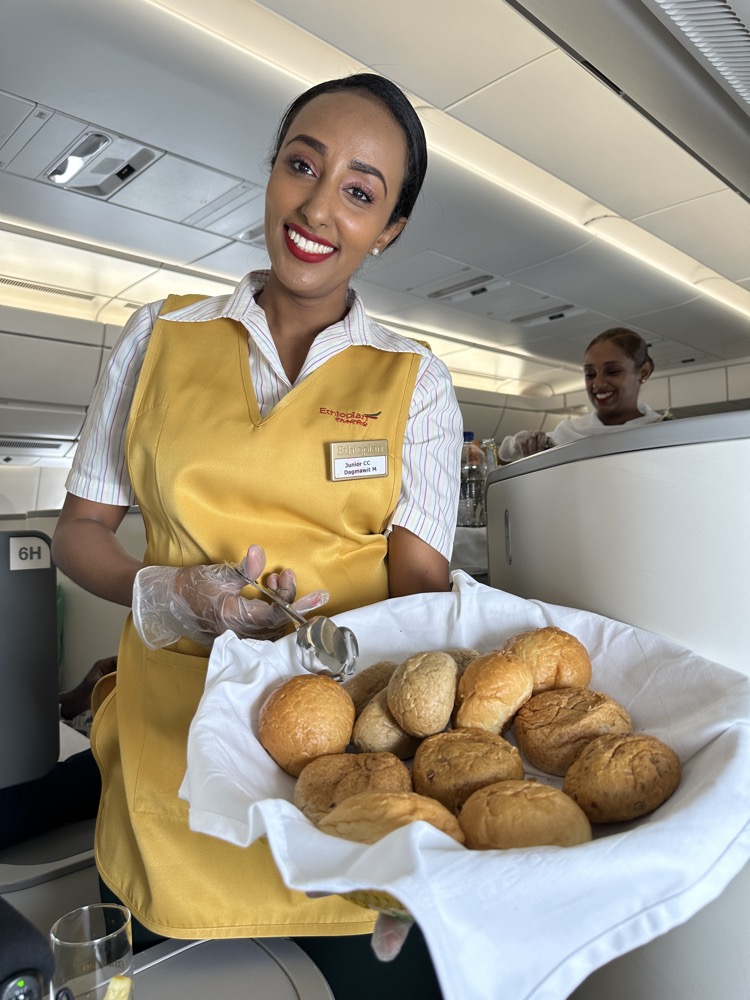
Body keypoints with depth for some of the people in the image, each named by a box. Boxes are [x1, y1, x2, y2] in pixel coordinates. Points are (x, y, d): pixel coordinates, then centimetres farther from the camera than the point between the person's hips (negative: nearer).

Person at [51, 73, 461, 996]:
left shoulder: (414, 381, 2)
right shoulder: (159, 338, 4)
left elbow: (420, 586, -3)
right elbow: (78, 530, 7)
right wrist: (160, 597, -13)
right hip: (172, 727, 1)